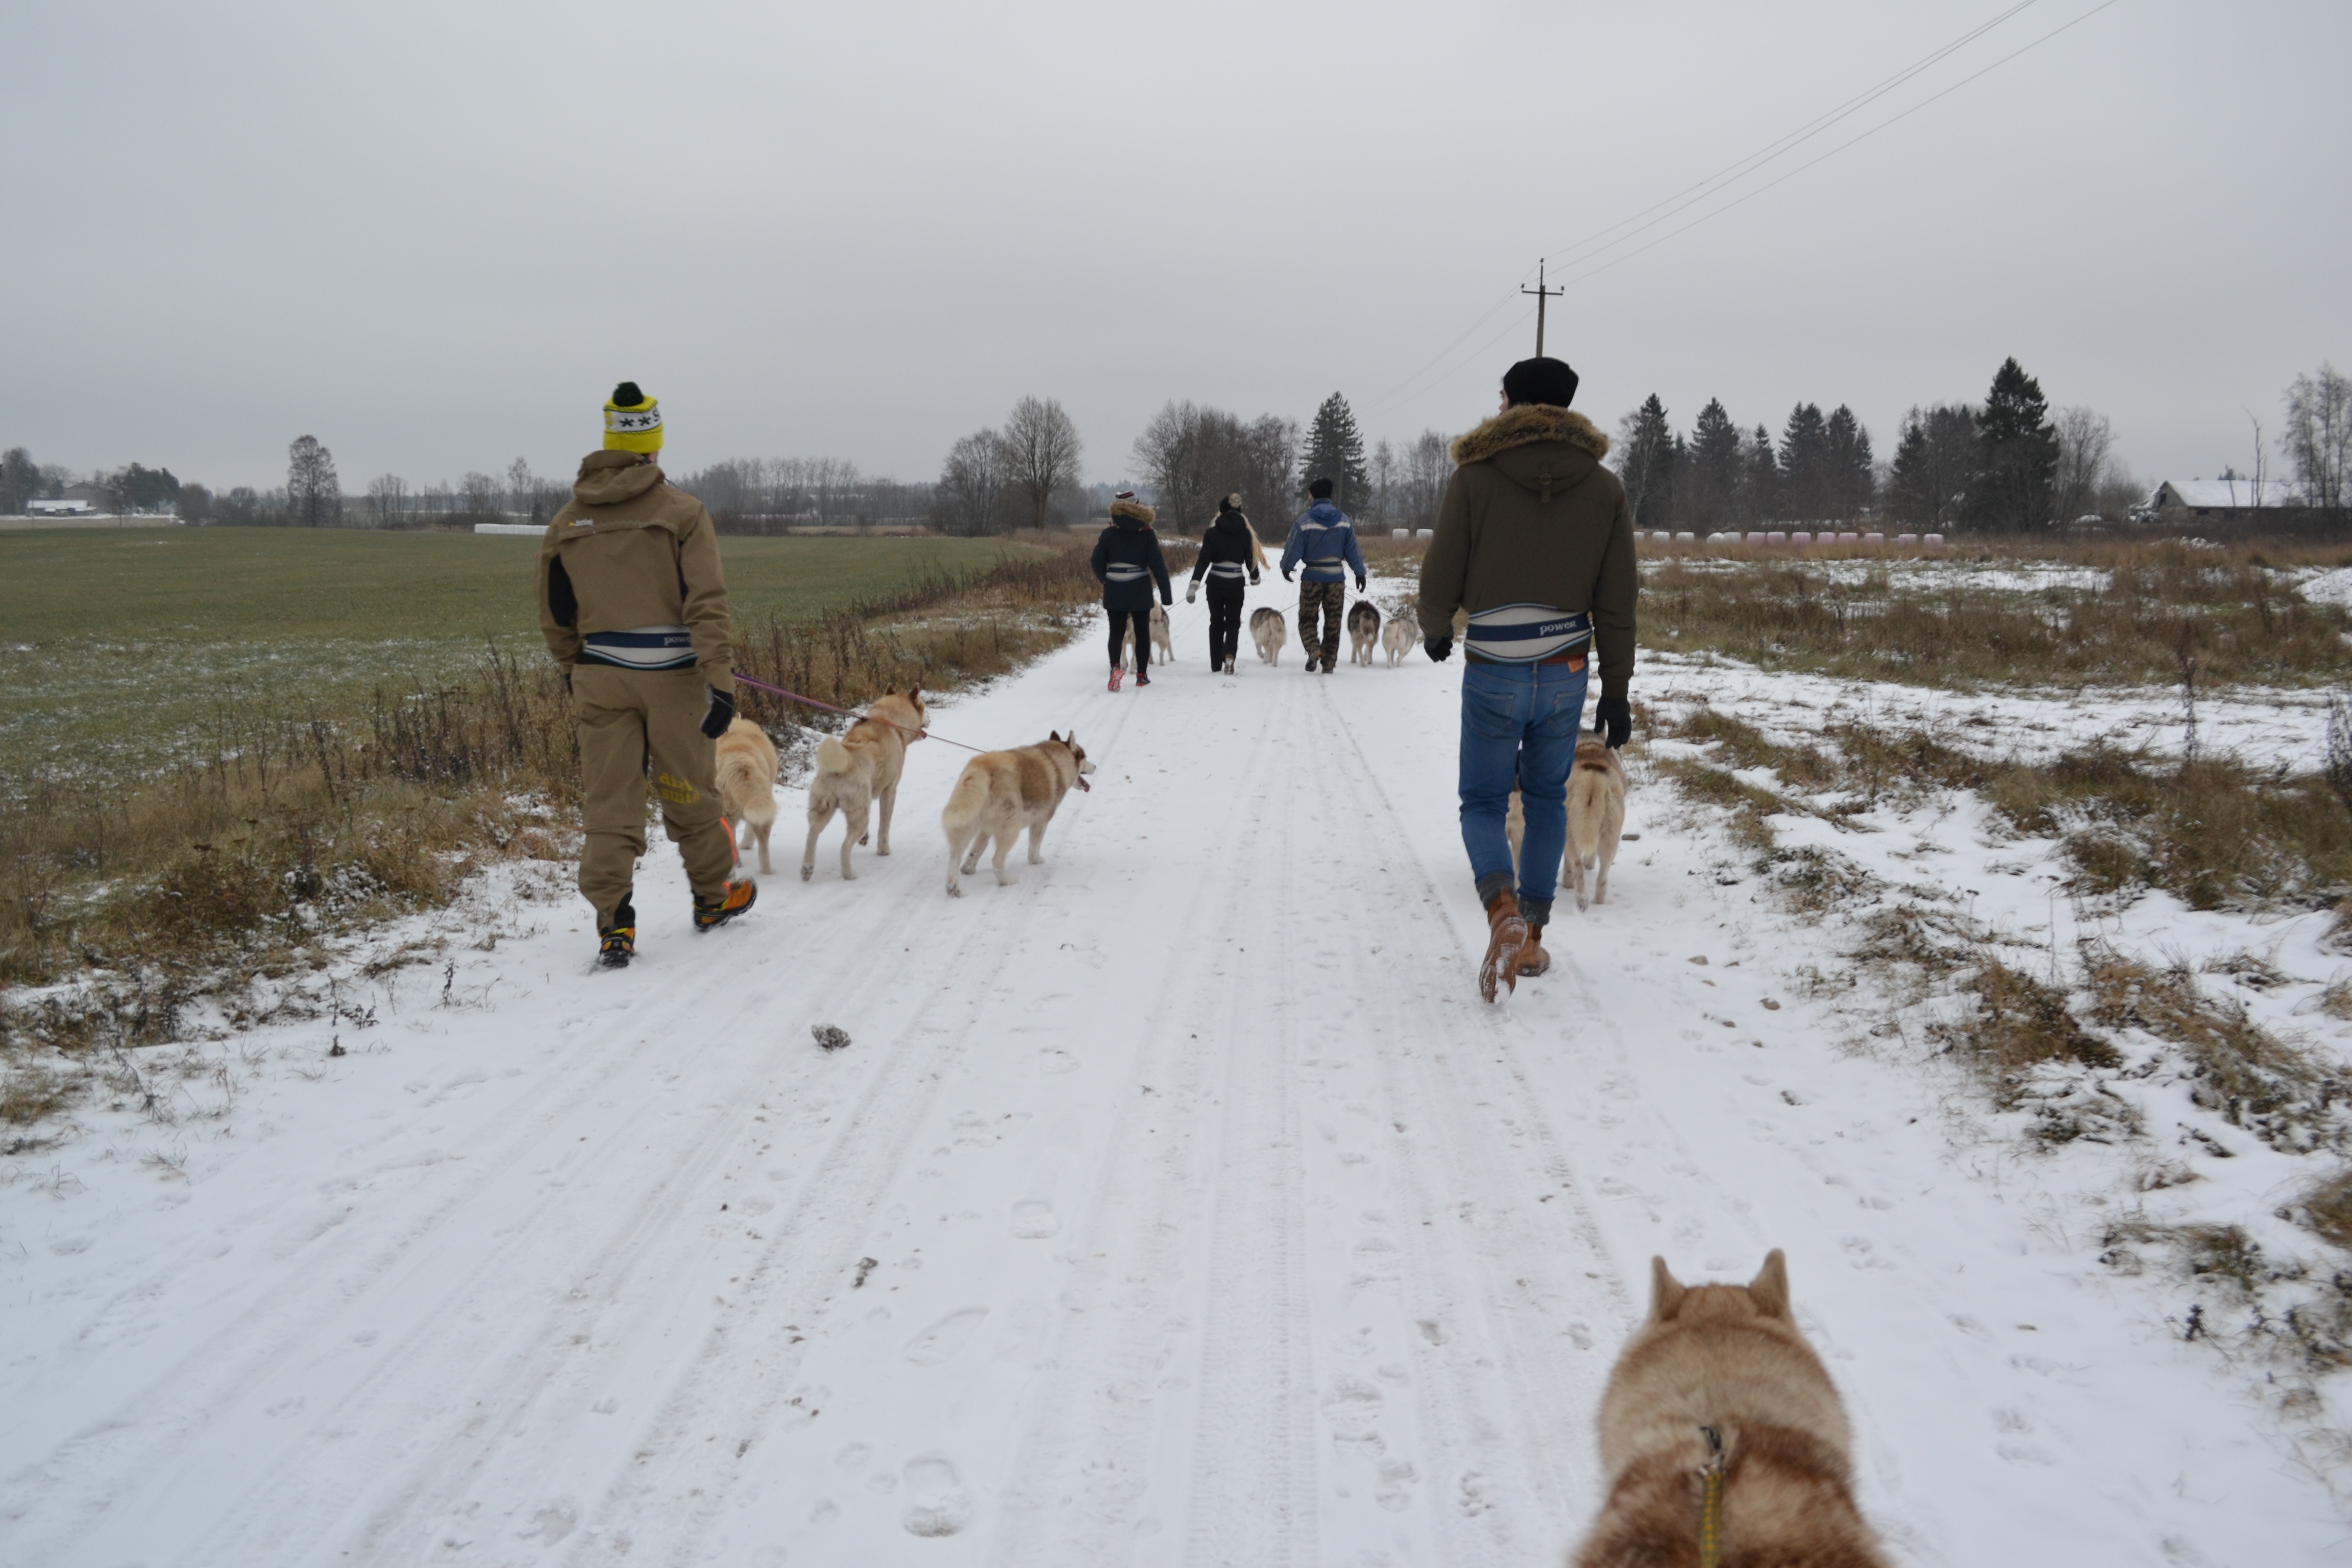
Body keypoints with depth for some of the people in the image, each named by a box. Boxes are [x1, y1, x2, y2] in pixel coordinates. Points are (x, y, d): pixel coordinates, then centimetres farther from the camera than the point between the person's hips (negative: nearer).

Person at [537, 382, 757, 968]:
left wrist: (572, 669, 29)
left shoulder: (568, 522, 6)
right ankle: (712, 897, 30)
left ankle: (614, 924, -1)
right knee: (690, 794, 14)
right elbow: (706, 604, -14)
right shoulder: (682, 512, -6)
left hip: (600, 676, 2)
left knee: (608, 802, 5)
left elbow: (556, 613, 14)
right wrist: (721, 682, -15)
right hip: (672, 673, -2)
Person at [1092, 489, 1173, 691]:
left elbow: (1098, 563, 2)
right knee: (1142, 631, 14)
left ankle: (1115, 666, -21)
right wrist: (1166, 593, -7)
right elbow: (1158, 564, -10)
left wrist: (1105, 581, 21)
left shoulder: (1108, 534, -3)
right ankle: (1142, 675, 17)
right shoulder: (1147, 534, -6)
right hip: (1140, 590, 0)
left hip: (1115, 591, 1)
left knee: (1116, 631, 5)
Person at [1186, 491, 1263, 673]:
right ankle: (1229, 655, -17)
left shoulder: (1212, 532, -6)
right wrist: (1254, 578, 26)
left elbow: (1203, 560, -11)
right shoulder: (1245, 533, -1)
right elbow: (1251, 559, 6)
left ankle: (1216, 664, 16)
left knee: (1216, 622, 14)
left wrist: (1194, 585, -13)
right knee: (1233, 623, 10)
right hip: (1236, 584, 1)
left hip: (1215, 583, -1)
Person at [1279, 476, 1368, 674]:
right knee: (1333, 622, 9)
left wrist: (1286, 567, 12)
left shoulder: (1305, 521, -9)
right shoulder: (1344, 521, 1)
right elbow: (1353, 550, 3)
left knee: (1307, 619, 8)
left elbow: (1294, 548, -5)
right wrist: (1360, 573, 13)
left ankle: (1313, 649, -17)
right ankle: (1329, 663, 10)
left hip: (1312, 577, -2)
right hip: (1337, 578, 2)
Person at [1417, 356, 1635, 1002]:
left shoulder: (1475, 477, -5)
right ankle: (1533, 937, 20)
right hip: (1566, 672, 3)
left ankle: (1503, 911, -18)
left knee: (1483, 804, 9)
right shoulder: (1604, 489, 4)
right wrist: (1616, 688, 10)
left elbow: (1442, 575, -2)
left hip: (1493, 673, -3)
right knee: (1546, 800, 18)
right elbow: (1617, 602, 3)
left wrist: (1436, 629, 19)